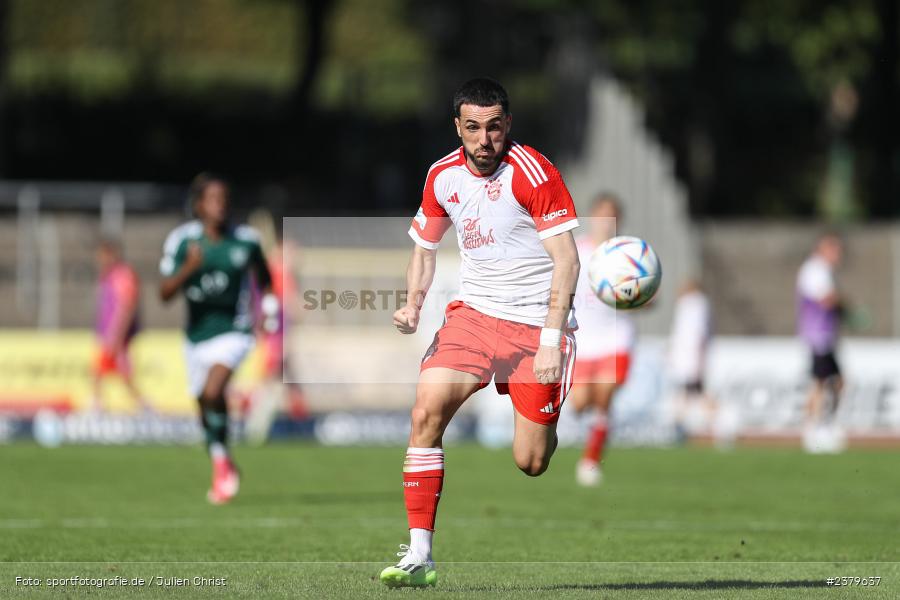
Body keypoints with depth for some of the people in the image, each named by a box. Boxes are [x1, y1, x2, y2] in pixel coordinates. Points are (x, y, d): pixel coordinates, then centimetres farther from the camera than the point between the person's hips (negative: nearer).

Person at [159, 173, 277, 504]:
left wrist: (268, 300, -2)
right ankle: (224, 469, 38)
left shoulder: (245, 239, -6)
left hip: (232, 331, -3)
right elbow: (165, 293, -12)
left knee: (213, 393, -26)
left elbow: (262, 274, 15)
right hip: (197, 334, 3)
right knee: (206, 405, 13)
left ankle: (221, 463, -5)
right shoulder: (182, 239, -8)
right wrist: (189, 268, -28)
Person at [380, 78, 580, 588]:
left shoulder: (533, 172, -14)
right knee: (426, 409, -19)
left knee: (531, 463, -7)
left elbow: (567, 259, -15)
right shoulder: (444, 176, 3)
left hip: (535, 321, -4)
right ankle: (419, 555, -16)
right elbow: (425, 248, 18)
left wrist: (550, 339, -22)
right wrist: (413, 305, 0)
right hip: (473, 312, 4)